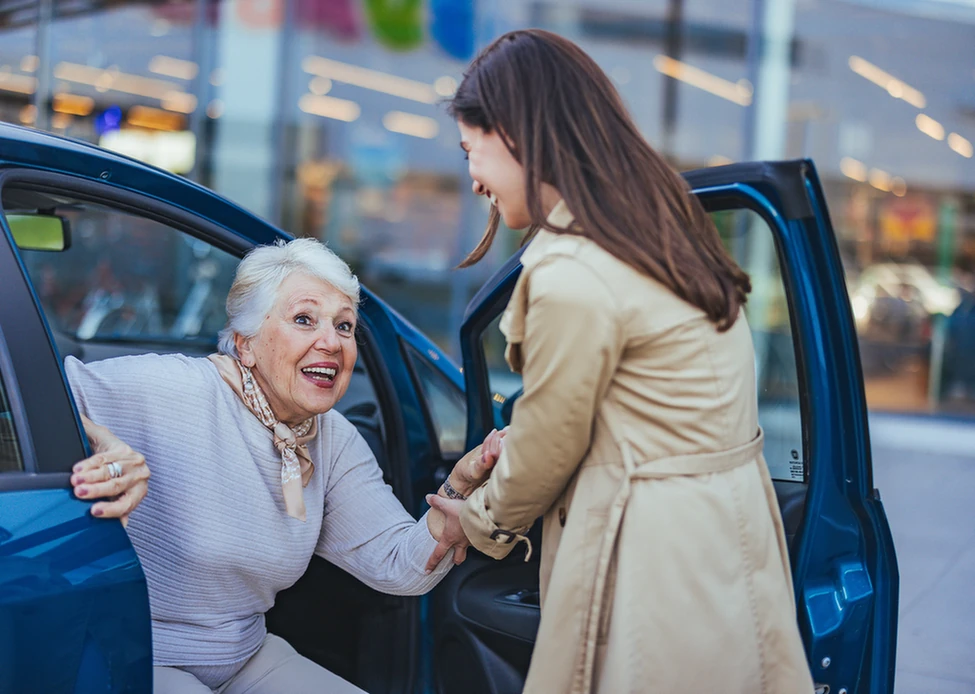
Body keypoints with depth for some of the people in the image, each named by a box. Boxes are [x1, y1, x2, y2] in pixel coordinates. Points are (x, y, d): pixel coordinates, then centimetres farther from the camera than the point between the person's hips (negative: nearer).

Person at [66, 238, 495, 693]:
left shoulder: (335, 441, 0)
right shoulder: (176, 394, -21)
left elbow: (397, 568, -5)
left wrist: (462, 485, -21)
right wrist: (99, 442, -45)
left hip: (244, 657, 7)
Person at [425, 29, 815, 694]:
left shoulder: (572, 278, -24)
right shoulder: (659, 222, 5)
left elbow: (549, 446, -9)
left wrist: (485, 519, 10)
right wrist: (499, 453, 16)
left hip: (656, 555, -9)